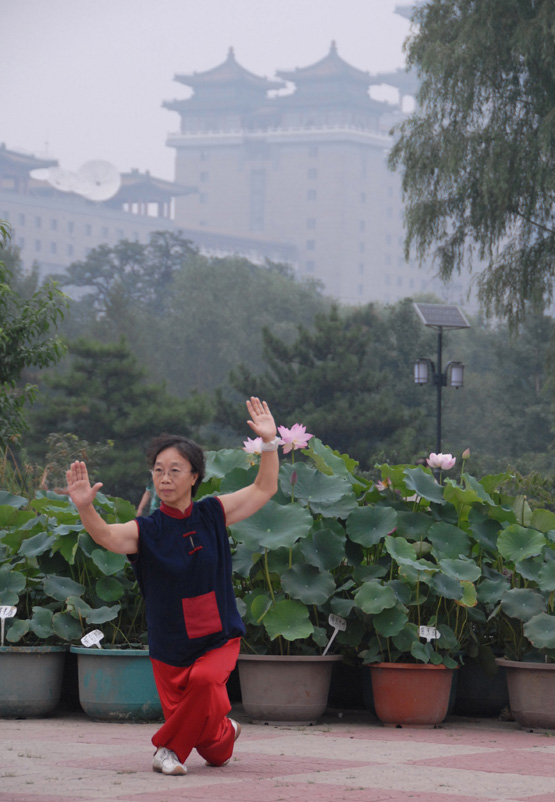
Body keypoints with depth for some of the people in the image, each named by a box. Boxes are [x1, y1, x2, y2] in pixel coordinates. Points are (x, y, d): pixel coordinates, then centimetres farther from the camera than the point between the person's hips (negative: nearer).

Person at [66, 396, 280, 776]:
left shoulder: (213, 514, -3)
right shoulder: (146, 531, -9)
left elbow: (264, 489, 5)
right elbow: (107, 536, -28)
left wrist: (270, 441, -7)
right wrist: (85, 507, -48)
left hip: (220, 638, 1)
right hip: (170, 648, -1)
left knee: (204, 679, -32)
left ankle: (171, 748, -7)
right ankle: (226, 732, 33)